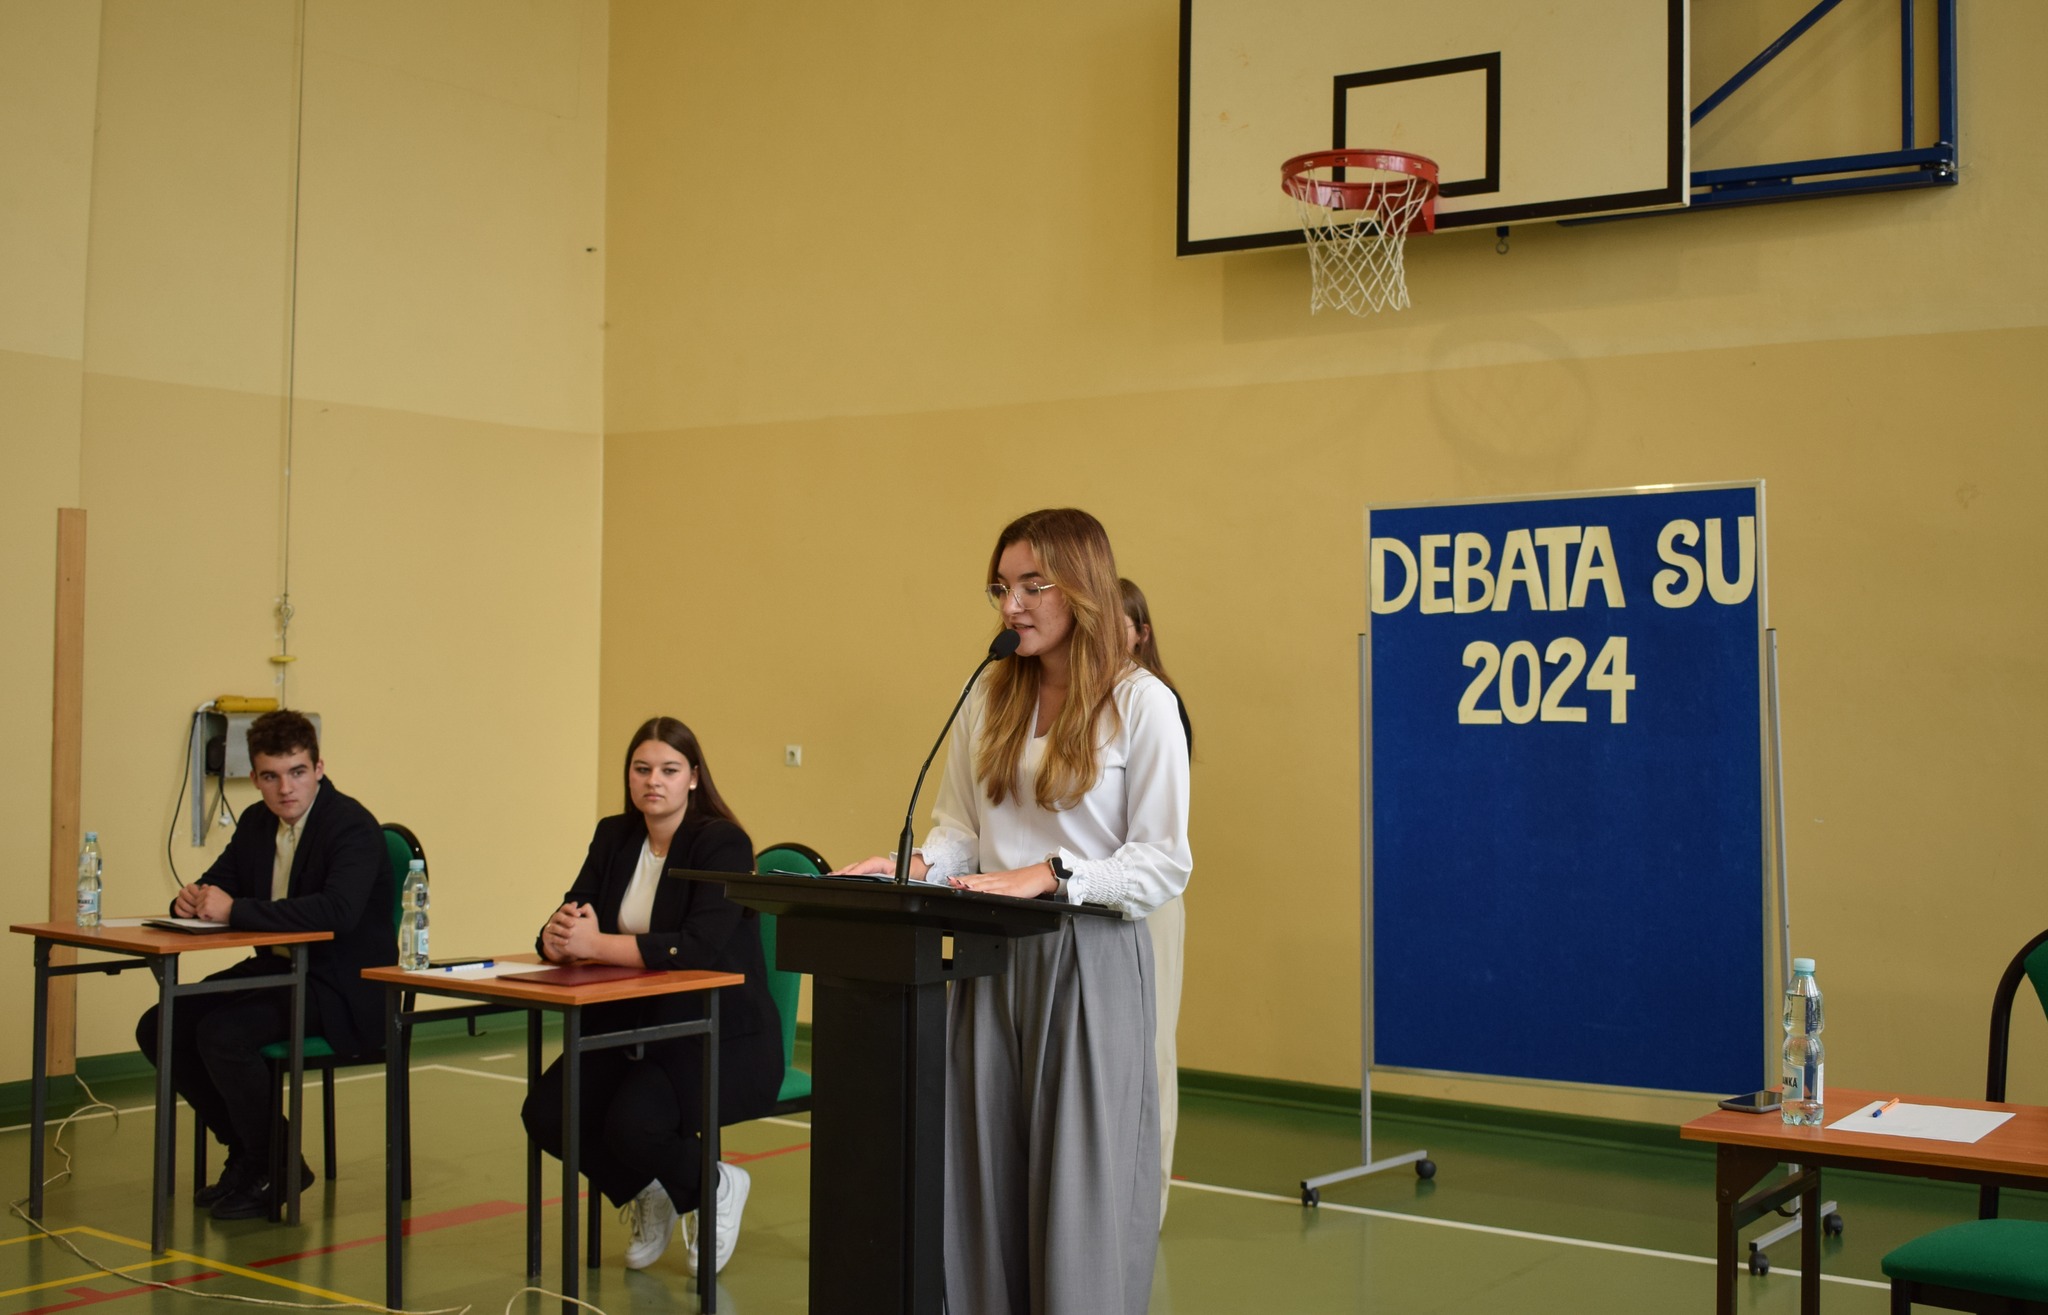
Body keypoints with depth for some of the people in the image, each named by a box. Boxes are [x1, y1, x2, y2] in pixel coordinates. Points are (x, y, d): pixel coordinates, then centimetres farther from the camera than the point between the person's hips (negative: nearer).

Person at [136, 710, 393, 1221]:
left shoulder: (353, 826, -17)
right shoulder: (257, 822, 9)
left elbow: (338, 910, -33)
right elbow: (218, 884, 15)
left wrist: (235, 910, -30)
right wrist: (192, 899, -11)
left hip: (342, 990, -9)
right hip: (277, 969, 9)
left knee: (222, 1032, -28)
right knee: (159, 1028, -2)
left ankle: (275, 1171, -6)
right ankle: (246, 1152, 11)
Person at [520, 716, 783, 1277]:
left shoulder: (723, 843, -13)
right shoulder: (613, 837, 7)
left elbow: (700, 946, -27)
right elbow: (561, 930, 1)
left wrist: (595, 944, -30)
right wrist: (559, 936, -25)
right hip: (633, 1027, 6)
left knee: (634, 1123, -29)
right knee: (545, 1112, -15)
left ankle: (715, 1188, 5)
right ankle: (644, 1194, 13)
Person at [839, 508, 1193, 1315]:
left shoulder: (1140, 702, -5)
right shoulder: (990, 698, 10)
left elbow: (1164, 862, -9)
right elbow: (958, 828, 14)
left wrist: (1046, 875, -19)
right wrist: (917, 867, -7)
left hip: (1089, 965, -4)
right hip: (991, 962, 5)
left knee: (1079, 1195, -1)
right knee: (981, 1184, 6)